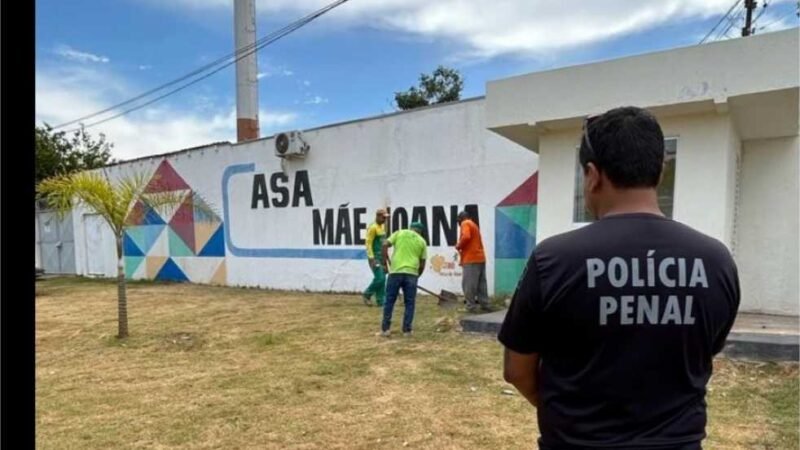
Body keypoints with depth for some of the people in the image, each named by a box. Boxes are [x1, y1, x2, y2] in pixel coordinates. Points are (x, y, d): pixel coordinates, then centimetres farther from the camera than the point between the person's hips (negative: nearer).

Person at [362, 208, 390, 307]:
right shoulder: (373, 227, -13)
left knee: (382, 279, 7)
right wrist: (371, 258, -21)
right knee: (379, 278, -11)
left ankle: (380, 301, 12)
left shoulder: (383, 226, 14)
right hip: (375, 257, -9)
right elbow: (368, 243, -16)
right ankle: (367, 294, 9)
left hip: (382, 257, 9)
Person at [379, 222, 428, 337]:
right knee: (409, 303, 10)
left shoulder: (399, 233, 12)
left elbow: (385, 245, -2)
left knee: (389, 301, 8)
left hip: (396, 271, 0)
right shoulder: (422, 241, 14)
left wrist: (385, 261, 7)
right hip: (411, 273, 0)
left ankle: (385, 328, 10)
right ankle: (407, 330, 11)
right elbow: (422, 264, 12)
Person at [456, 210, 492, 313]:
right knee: (481, 284, 12)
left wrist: (458, 246, -7)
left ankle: (471, 307, -7)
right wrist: (462, 247, 15)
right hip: (480, 258, 9)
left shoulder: (465, 224, -4)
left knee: (468, 284, -7)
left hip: (471, 259, -9)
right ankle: (485, 305, 15)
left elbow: (466, 237, -21)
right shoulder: (473, 224, 24)